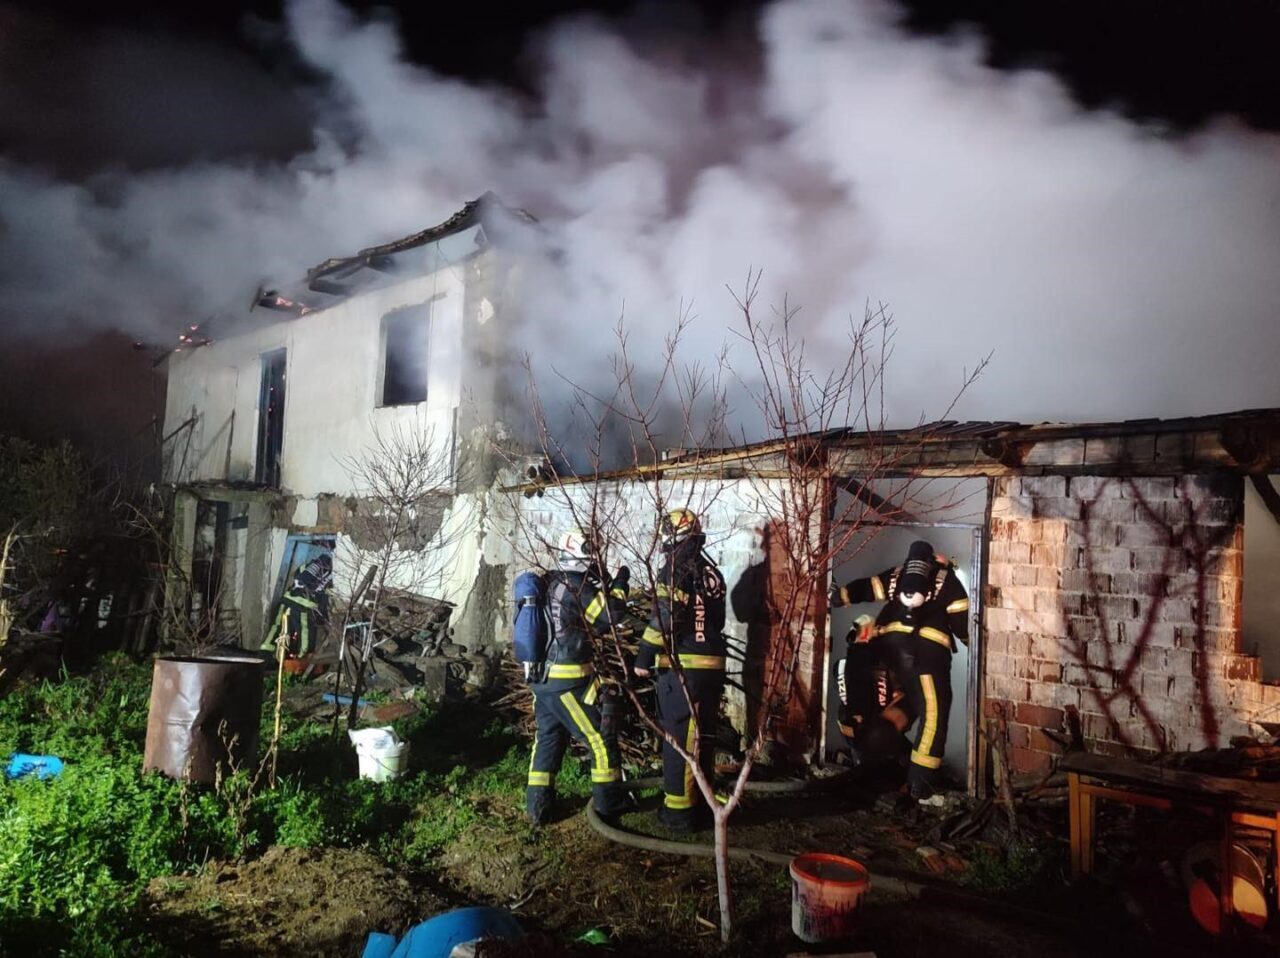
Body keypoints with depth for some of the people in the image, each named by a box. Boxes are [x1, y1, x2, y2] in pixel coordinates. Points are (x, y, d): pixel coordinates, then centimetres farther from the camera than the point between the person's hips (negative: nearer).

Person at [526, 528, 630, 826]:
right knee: (601, 737, 5)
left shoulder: (548, 584, 10)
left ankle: (538, 806, 19)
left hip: (542, 678, 8)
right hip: (570, 681, -8)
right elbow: (613, 614, -16)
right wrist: (619, 582, -3)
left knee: (547, 740, 15)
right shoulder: (578, 585, -14)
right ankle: (610, 803, 14)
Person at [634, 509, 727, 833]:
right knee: (702, 737, 17)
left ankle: (679, 811, 9)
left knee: (679, 739, 2)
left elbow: (664, 619, -18)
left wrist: (643, 658, -11)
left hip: (682, 667, -7)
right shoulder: (711, 571, 10)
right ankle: (702, 803, 28)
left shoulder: (675, 568, -11)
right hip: (712, 666, 7)